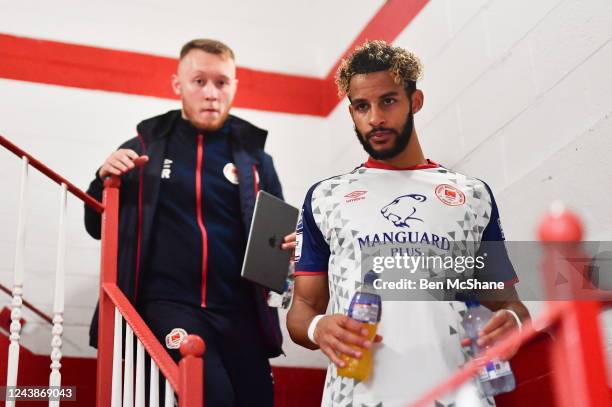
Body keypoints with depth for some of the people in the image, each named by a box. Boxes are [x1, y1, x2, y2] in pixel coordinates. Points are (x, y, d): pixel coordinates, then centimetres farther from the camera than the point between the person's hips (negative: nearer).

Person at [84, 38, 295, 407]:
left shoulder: (255, 157, 10)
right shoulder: (144, 148, 8)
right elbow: (99, 228, 14)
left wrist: (288, 245, -7)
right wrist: (105, 179, -6)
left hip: (239, 310, 3)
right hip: (167, 302, -3)